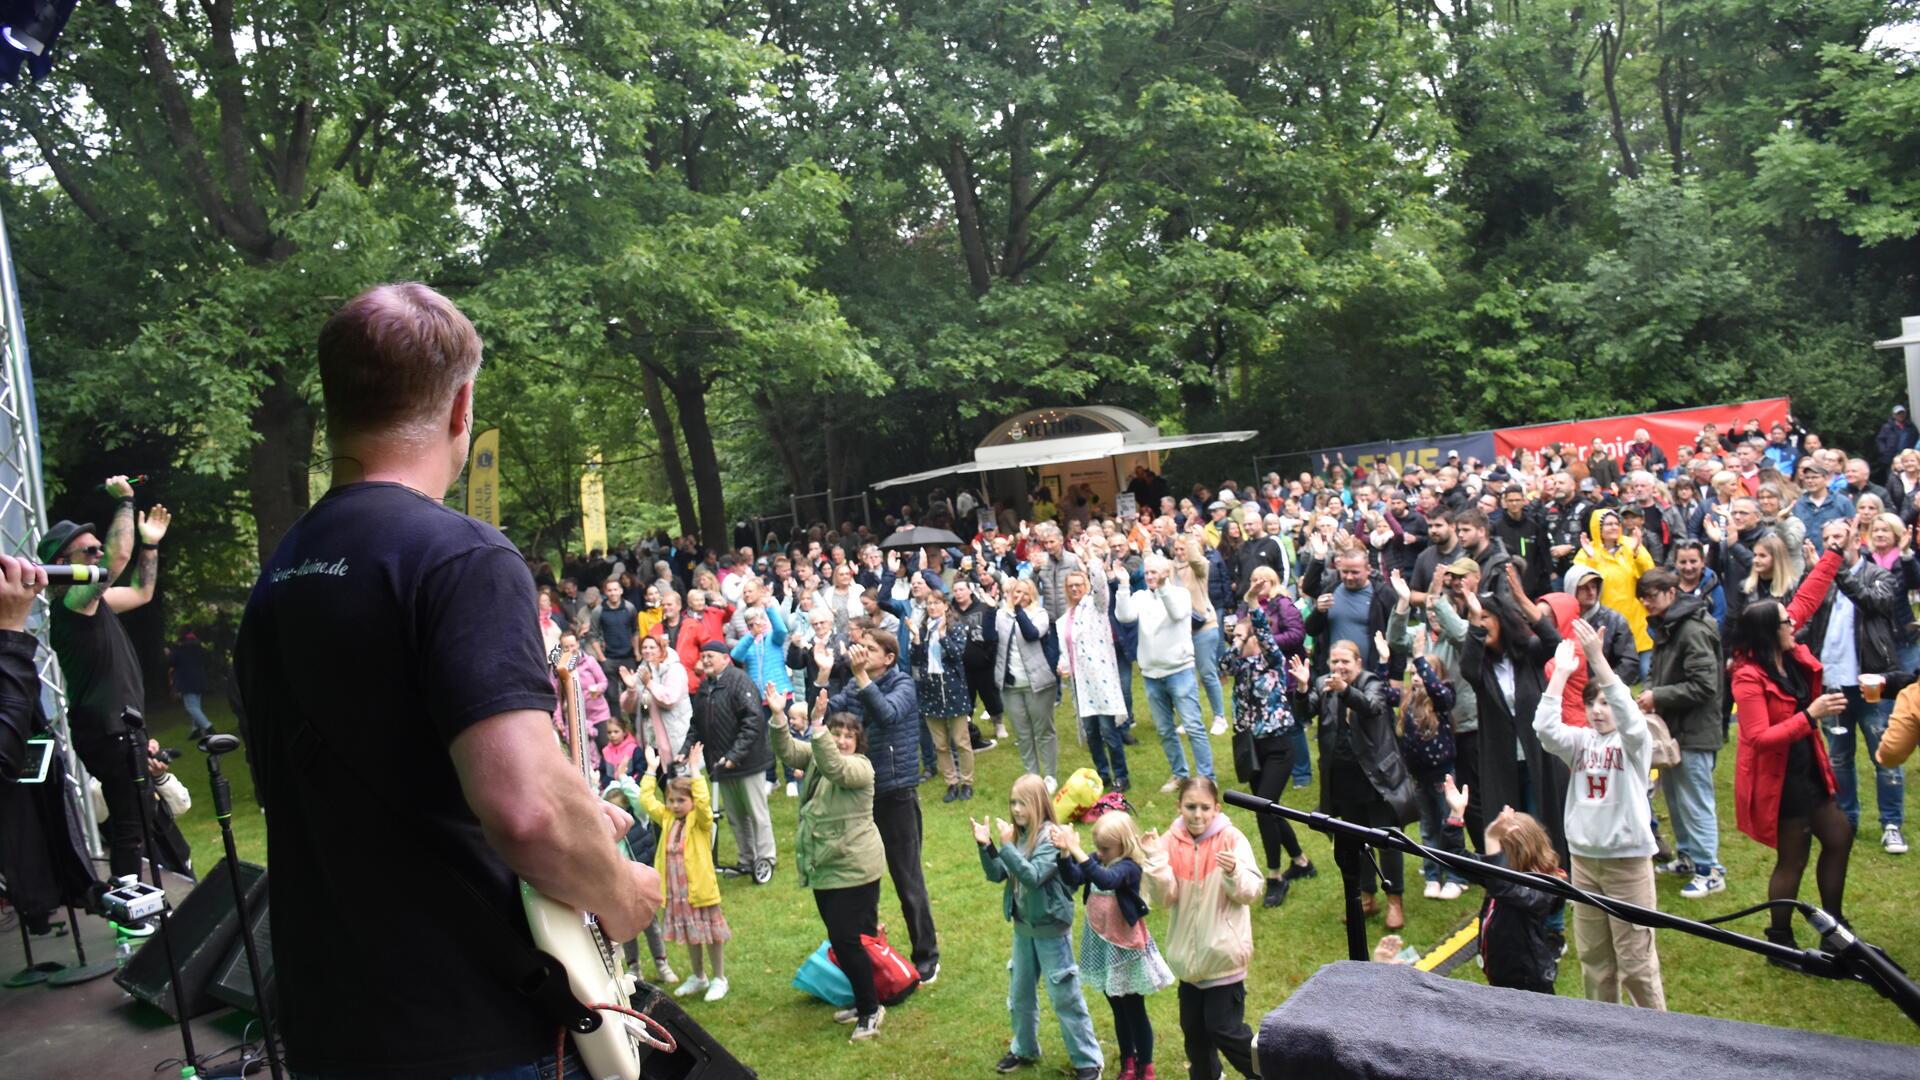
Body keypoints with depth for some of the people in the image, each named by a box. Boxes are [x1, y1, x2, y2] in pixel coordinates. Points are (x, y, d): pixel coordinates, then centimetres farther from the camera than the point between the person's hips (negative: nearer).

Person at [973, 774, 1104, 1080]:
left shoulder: (1050, 838, -19)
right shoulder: (1017, 835, 1)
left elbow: (1033, 876, -29)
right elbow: (996, 874, 1)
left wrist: (1006, 846, -31)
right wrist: (985, 846, -14)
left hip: (1051, 929, -7)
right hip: (1023, 926, 7)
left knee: (1065, 996, 0)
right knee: (1020, 993, 18)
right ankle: (1024, 1049, 36)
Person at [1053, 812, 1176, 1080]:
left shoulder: (1128, 867, -22)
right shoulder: (1096, 861, -2)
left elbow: (1106, 880, -41)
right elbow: (1072, 878, -16)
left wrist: (1076, 851, -47)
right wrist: (1064, 853, -32)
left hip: (1125, 946, -6)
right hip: (1100, 944, 6)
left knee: (1134, 1011, 7)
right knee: (1118, 1010, 20)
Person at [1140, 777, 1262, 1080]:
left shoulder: (1232, 839, -12)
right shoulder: (1170, 842, -4)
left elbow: (1250, 892, -16)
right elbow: (1163, 897, -10)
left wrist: (1233, 873, -35)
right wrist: (1155, 860, -24)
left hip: (1223, 955, -4)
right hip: (1189, 956, 4)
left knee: (1224, 1028, -2)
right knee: (1193, 1029, 17)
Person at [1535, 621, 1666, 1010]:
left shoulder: (1635, 742, -6)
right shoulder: (1581, 740, 6)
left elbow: (1630, 719, -27)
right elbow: (1546, 729, -12)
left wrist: (1597, 657, -34)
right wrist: (1561, 673, -15)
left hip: (1627, 857, -5)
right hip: (1583, 857, 5)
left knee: (1635, 956, 0)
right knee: (1592, 955, 13)